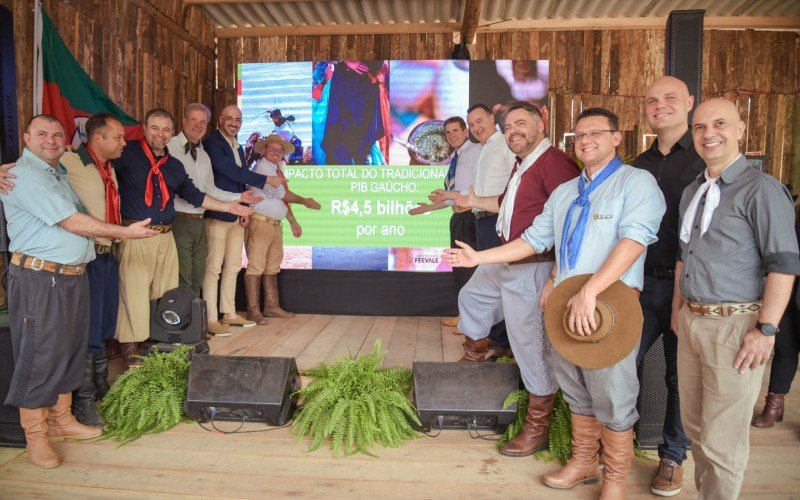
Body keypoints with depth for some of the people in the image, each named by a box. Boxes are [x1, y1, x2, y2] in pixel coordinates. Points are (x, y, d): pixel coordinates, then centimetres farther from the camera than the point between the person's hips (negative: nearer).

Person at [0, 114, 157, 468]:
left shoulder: (59, 173, 18)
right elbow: (73, 223, -16)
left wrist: (108, 234, 9)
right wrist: (125, 233, -10)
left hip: (74, 276, 9)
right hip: (40, 279, -9)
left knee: (71, 350, 15)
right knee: (40, 355, 0)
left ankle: (62, 419, 29)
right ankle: (35, 436, 13)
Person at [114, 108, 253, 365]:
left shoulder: (175, 166, 16)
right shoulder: (127, 153, -2)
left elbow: (193, 195, 24)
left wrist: (228, 207, 22)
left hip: (166, 237, 6)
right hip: (136, 236, -6)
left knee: (166, 293, 11)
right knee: (134, 292, -5)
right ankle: (130, 348, 7)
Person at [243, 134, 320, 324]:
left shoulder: (277, 170, 16)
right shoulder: (262, 168, -10)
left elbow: (284, 198, 22)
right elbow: (282, 194, -13)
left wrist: (293, 221, 19)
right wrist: (304, 201, -3)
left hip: (275, 224, 9)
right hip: (260, 223, -9)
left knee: (272, 267, 13)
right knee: (256, 267, -7)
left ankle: (272, 306, 21)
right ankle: (253, 310, -3)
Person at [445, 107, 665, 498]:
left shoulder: (636, 182, -6)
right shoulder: (564, 192, 16)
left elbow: (634, 238, -21)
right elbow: (534, 240, 18)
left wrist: (589, 292, -30)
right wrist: (479, 257, 12)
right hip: (564, 306, 6)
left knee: (612, 400, 3)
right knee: (576, 393, 18)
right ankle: (583, 462, 36)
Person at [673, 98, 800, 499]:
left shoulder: (761, 189, -9)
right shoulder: (692, 192, 14)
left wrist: (766, 329, -17)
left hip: (734, 325, -7)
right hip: (691, 321, 7)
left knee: (721, 441, 1)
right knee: (694, 426, 17)